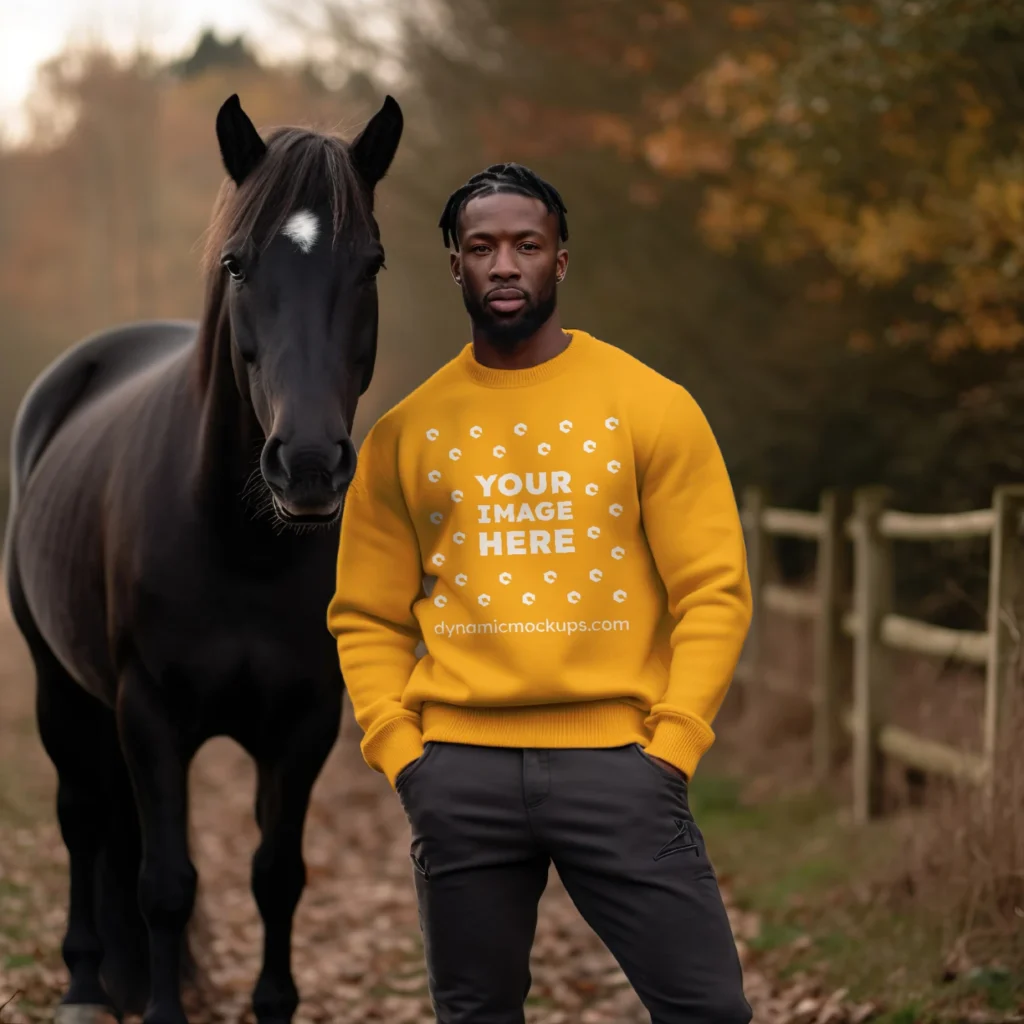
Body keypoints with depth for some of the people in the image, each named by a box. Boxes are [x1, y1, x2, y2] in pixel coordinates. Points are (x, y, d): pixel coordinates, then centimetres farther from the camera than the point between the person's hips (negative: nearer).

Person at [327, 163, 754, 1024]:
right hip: (460, 767, 2)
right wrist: (398, 747, -2)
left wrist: (673, 742, -10)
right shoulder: (408, 430, 8)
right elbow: (368, 617, 10)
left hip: (615, 757, -2)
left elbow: (715, 590, -1)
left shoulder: (651, 405, 2)